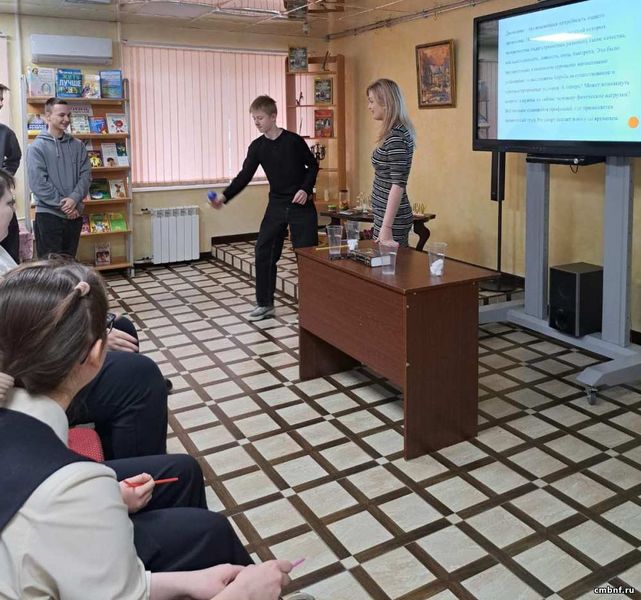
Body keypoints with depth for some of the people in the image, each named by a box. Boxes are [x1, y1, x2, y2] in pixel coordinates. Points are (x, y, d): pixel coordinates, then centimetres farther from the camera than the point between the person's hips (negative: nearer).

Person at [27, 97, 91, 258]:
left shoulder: (77, 145, 9)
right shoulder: (37, 147, -3)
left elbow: (86, 175, 1)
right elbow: (37, 182, -11)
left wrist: (74, 199, -15)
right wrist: (63, 204, -15)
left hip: (74, 214, 4)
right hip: (48, 214, -4)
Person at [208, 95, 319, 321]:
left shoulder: (294, 140, -9)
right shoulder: (257, 147, 2)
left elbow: (313, 166, 0)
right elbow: (245, 176, -3)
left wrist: (305, 189, -14)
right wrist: (224, 196, -16)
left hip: (301, 205, -4)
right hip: (276, 205, 4)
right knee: (264, 252, 1)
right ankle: (265, 303, 11)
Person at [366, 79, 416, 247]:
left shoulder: (396, 135, -16)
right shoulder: (398, 131, 12)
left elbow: (398, 184, -22)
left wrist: (386, 227, -25)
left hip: (391, 219, -9)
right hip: (385, 216, 9)